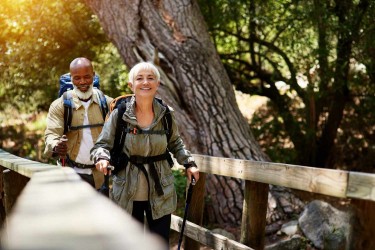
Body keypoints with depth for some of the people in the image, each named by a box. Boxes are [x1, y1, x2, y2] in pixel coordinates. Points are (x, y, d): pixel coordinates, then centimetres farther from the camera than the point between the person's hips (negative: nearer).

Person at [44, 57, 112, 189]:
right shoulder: (59, 105, -1)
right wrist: (56, 146, -34)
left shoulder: (106, 103, 4)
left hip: (100, 174, 2)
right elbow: (51, 133, -11)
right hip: (71, 173, -2)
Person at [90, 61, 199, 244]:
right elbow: (102, 145, -5)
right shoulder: (119, 114, -9)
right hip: (127, 193, -1)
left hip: (160, 192, 1)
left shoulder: (166, 114, -2)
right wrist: (102, 158, -27)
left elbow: (175, 143, 14)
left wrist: (189, 163, 1)